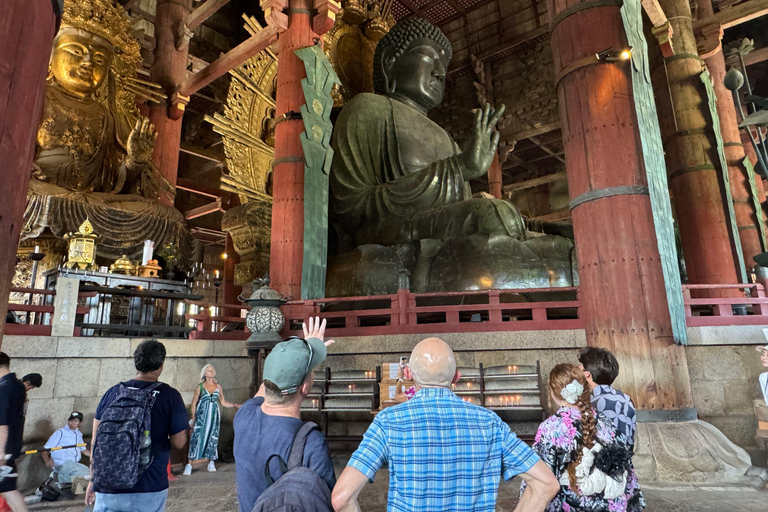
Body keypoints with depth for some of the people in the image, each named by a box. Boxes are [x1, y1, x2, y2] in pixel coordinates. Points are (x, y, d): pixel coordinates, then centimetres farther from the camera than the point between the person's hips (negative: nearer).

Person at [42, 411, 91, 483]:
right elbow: (45, 450, -2)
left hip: (74, 464, 8)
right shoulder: (61, 432, 3)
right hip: (62, 464, -7)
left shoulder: (79, 434, 23)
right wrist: (47, 461, -23)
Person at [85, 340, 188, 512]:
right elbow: (179, 443, -8)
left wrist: (93, 480, 16)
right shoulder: (170, 396, -8)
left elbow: (96, 442, 6)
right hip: (148, 491, -2)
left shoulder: (112, 393, 2)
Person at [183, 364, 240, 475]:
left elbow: (223, 402, 12)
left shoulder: (218, 387, 8)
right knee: (197, 437, -6)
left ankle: (211, 462, 17)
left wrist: (234, 405, 0)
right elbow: (194, 403, 3)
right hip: (202, 415, -3)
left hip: (214, 415, 3)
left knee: (213, 438, 5)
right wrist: (193, 418, -2)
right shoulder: (200, 387, 0)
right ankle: (189, 464, 1)